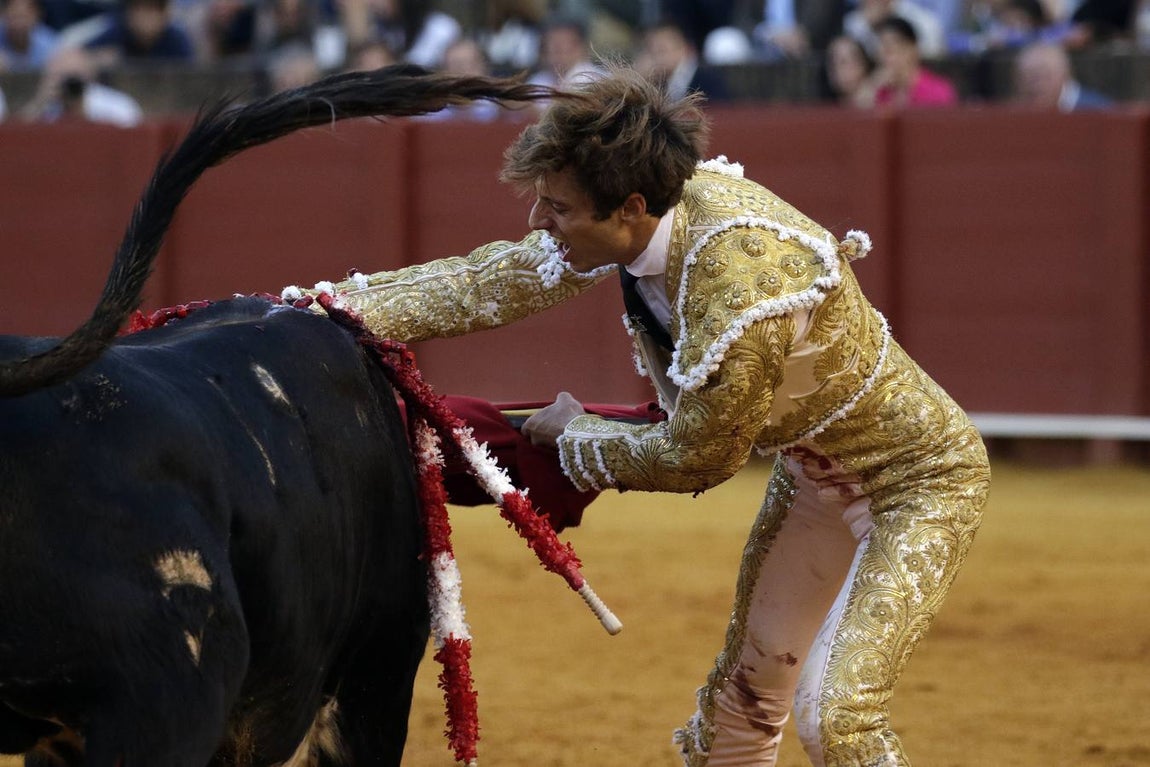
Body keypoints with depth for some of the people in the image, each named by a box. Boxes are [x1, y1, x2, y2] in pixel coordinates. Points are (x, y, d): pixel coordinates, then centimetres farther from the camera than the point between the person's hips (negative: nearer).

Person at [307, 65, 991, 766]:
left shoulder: (741, 291, -37)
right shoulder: (648, 220, -14)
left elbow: (692, 460, -24)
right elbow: (497, 281, -4)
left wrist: (571, 435, -7)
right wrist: (350, 310, -10)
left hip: (917, 478, -9)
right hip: (815, 473, 9)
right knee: (739, 703, 14)